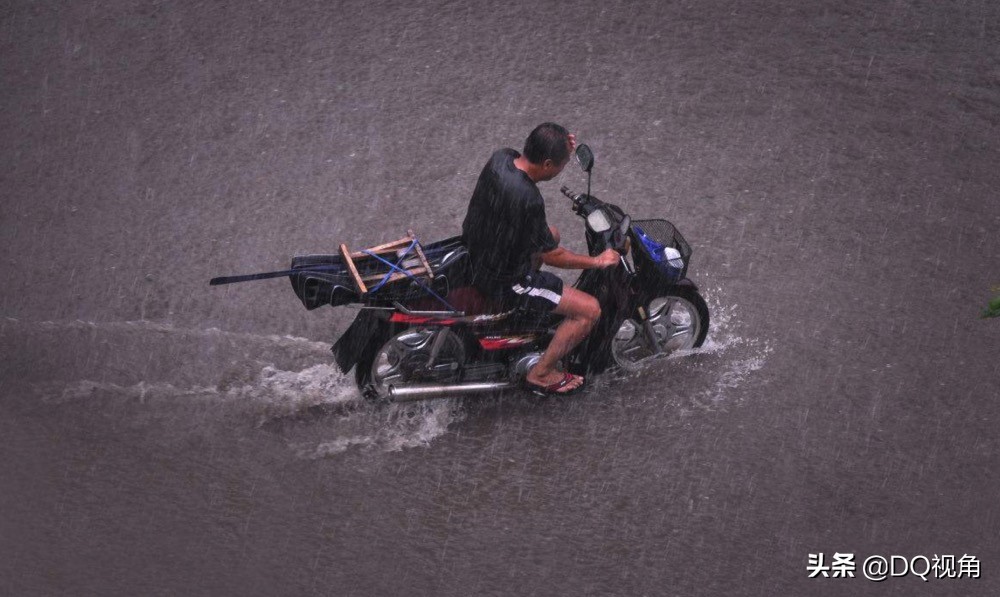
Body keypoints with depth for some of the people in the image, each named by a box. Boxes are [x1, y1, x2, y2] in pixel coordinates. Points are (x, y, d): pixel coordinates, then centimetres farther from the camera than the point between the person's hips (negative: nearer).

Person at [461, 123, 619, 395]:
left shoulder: (500, 157, -12)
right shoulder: (528, 200, -35)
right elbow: (552, 256, -21)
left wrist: (563, 149, -5)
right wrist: (597, 261, -6)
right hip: (501, 279, -9)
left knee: (550, 233, 32)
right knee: (590, 310, -4)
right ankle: (541, 374, 9)